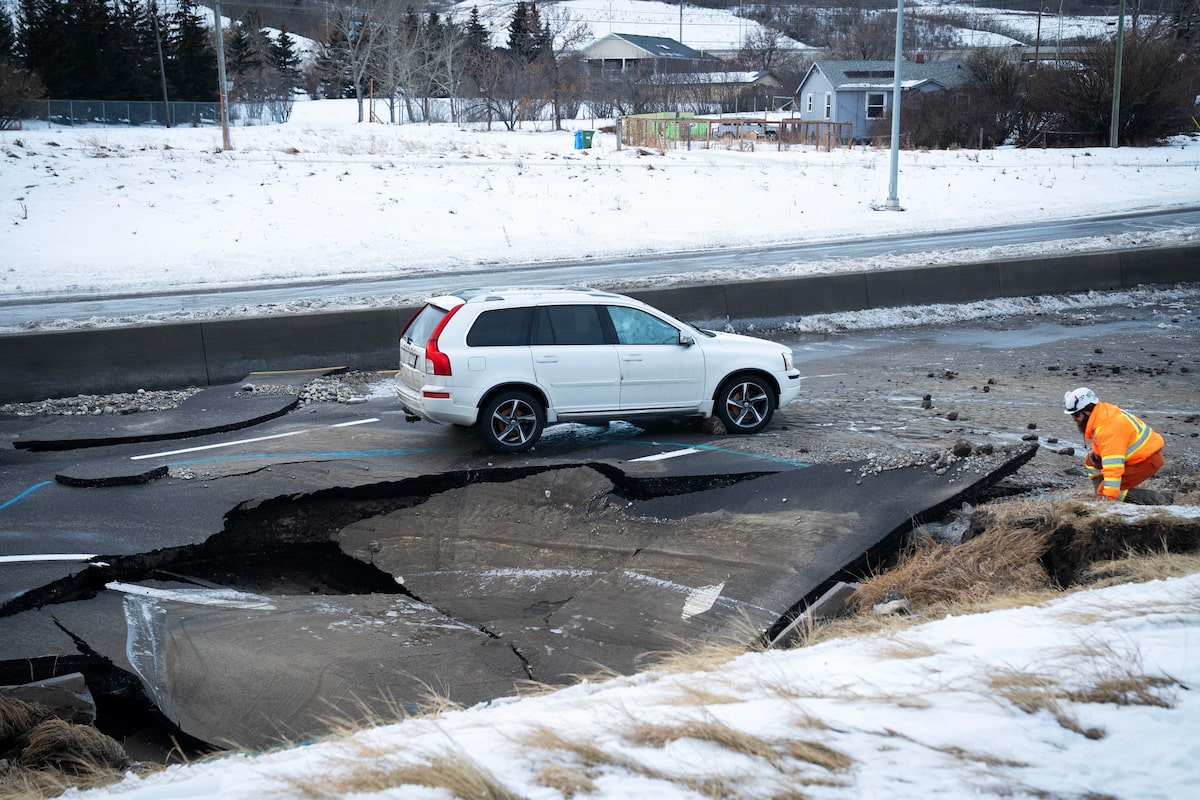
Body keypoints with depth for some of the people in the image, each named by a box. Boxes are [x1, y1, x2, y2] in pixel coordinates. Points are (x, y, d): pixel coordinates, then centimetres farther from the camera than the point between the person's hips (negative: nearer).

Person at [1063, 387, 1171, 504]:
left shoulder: (1108, 427, -31)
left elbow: (1113, 466, -36)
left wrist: (1110, 496, -36)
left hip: (1148, 460, -10)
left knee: (1105, 492, -14)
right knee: (1091, 460, 9)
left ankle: (1158, 499, -13)